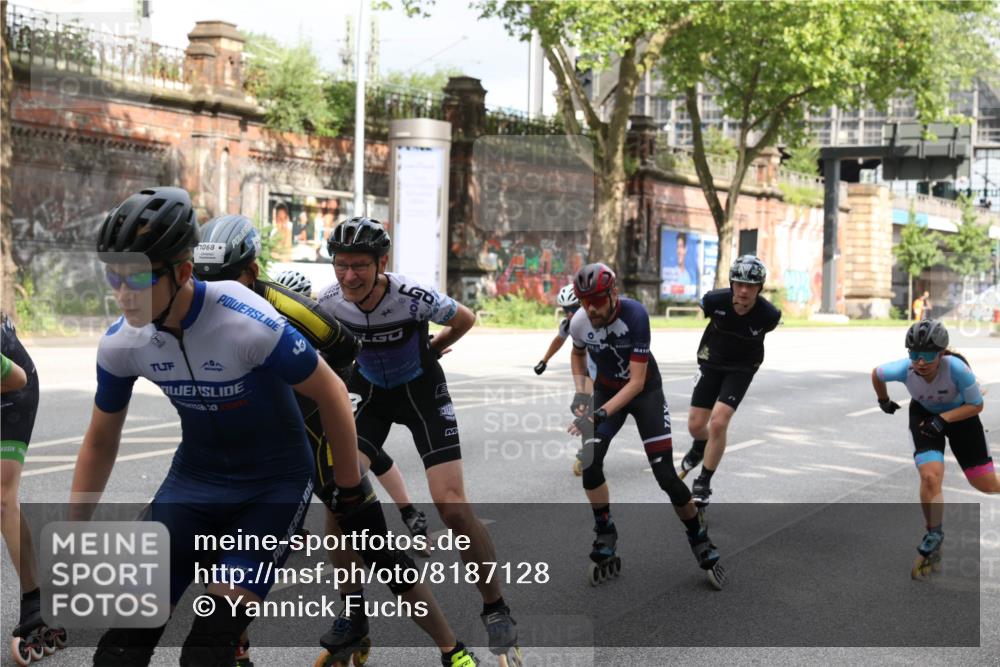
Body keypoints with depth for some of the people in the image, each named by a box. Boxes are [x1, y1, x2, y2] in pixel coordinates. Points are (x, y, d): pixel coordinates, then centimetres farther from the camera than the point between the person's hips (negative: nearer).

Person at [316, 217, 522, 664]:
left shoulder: (412, 297, -29)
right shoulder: (327, 303, -19)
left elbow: (465, 319, -7)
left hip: (421, 392, -3)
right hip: (370, 395, 3)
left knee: (452, 507, -15)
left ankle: (497, 614, 1)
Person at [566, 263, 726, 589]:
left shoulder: (635, 315, -32)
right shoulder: (579, 323, -19)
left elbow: (636, 382, -31)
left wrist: (600, 414, -41)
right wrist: (580, 392, -7)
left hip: (645, 390, -4)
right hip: (606, 389, 4)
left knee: (666, 474, -11)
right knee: (590, 465, -13)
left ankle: (701, 542, 10)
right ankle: (606, 544, 6)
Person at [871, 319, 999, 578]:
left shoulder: (956, 368, -37)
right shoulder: (904, 369, -31)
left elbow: (976, 405, -23)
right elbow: (876, 373, -8)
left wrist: (943, 419, -33)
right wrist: (884, 401, 8)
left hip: (959, 415, -1)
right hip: (924, 414, 1)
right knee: (930, 477, -20)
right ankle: (933, 540, -2)